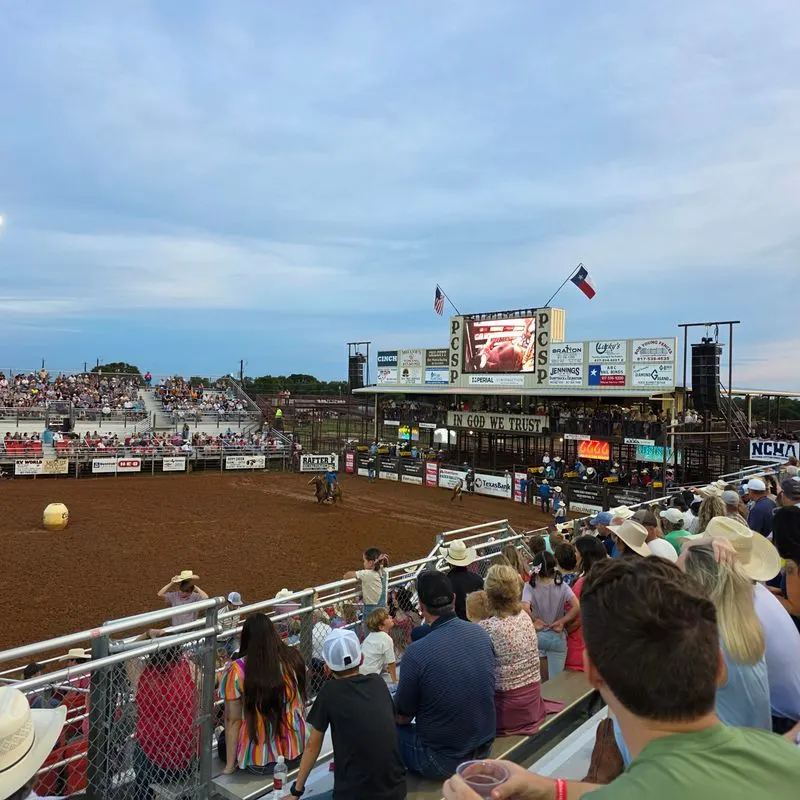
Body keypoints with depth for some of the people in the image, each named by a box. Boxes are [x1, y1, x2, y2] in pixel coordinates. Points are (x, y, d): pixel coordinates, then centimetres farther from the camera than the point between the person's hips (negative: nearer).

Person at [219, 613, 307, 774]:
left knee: (223, 738, 28)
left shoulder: (238, 670, -18)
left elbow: (233, 720, -13)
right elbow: (301, 702, 4)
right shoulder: (294, 657, -9)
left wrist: (230, 765, -3)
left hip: (259, 762, -3)